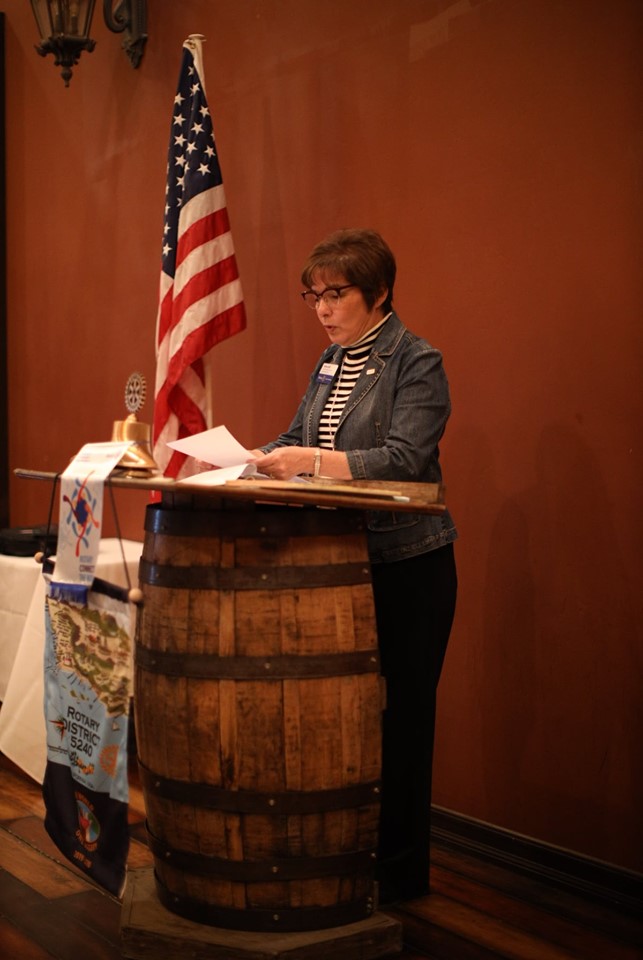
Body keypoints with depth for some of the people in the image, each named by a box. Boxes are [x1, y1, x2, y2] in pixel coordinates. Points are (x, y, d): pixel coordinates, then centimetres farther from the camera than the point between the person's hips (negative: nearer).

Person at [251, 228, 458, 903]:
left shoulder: (417, 364, -11)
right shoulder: (332, 362, 12)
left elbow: (404, 459, -22)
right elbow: (297, 441, 16)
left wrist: (312, 461, -31)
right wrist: (248, 459, -3)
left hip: (407, 569, -7)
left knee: (398, 718, 1)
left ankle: (399, 872, 15)